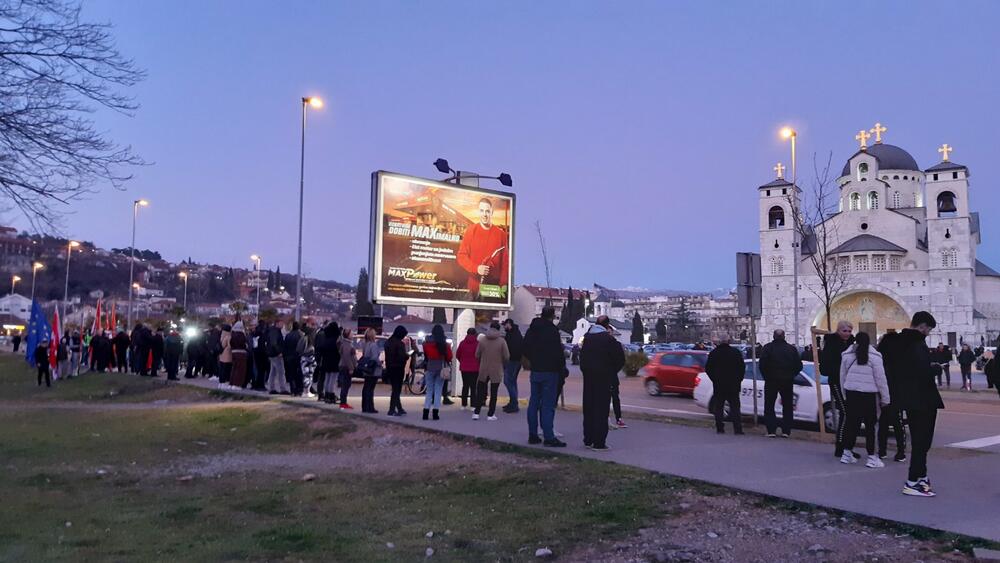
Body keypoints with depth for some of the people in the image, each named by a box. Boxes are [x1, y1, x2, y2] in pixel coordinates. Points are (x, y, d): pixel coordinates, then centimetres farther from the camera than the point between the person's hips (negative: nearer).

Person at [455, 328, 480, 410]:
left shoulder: (462, 343, 1)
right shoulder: (477, 343, -9)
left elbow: (457, 355, 4)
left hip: (464, 368, 3)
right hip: (475, 368, -3)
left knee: (465, 386, 13)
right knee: (473, 387, 2)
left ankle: (464, 404, 15)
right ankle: (473, 405, -2)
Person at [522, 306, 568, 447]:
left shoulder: (532, 329, 9)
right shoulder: (552, 330, -14)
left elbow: (524, 351, 14)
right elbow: (558, 352, -17)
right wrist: (562, 366, -5)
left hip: (535, 371, 7)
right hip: (550, 371, -7)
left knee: (534, 403, 11)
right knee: (548, 405, -5)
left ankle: (532, 435, 16)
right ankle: (549, 437, -5)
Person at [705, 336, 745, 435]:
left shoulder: (713, 353, 0)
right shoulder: (736, 352, -1)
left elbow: (708, 368, 3)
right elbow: (742, 368, 2)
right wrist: (738, 380, 12)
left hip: (718, 385, 0)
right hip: (733, 385, 0)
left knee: (718, 407, 7)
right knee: (735, 406, 3)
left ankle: (720, 428, 3)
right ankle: (737, 428, -4)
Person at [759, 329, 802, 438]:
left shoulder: (767, 348, -6)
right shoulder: (791, 348, 3)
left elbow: (762, 364, -15)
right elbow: (799, 366, 2)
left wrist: (766, 376, -1)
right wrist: (791, 375, 13)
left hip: (771, 381, -2)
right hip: (787, 381, 2)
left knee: (769, 406, 6)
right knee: (787, 406, 12)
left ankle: (771, 430, -2)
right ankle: (786, 431, 8)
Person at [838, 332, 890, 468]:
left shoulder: (847, 355, 7)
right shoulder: (874, 356, -7)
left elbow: (842, 376, 11)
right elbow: (880, 379, -5)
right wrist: (885, 398, 1)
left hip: (851, 392, 4)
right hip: (868, 394, -4)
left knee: (852, 423, 13)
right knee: (870, 425, 2)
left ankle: (847, 453, 17)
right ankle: (871, 457, 5)